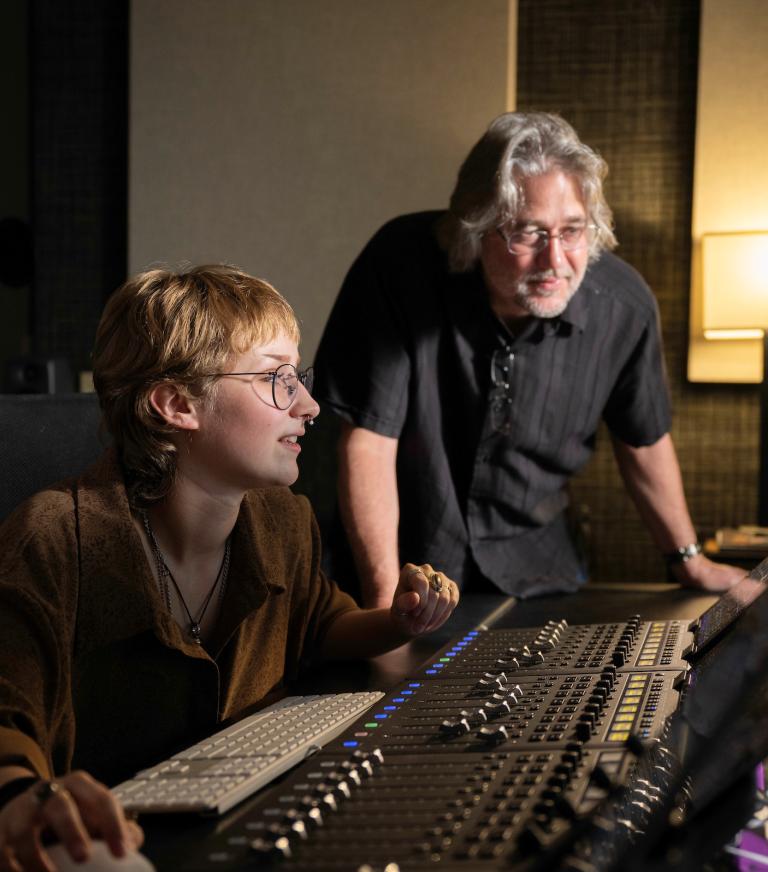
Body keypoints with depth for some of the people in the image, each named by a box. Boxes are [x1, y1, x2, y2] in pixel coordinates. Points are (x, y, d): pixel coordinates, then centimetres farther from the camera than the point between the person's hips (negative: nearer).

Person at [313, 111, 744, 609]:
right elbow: (369, 438, -21)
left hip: (535, 566, 3)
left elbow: (644, 440, 5)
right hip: (405, 554, -2)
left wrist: (689, 560, 16)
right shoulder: (401, 266, -22)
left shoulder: (625, 307, -13)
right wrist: (385, 599, -24)